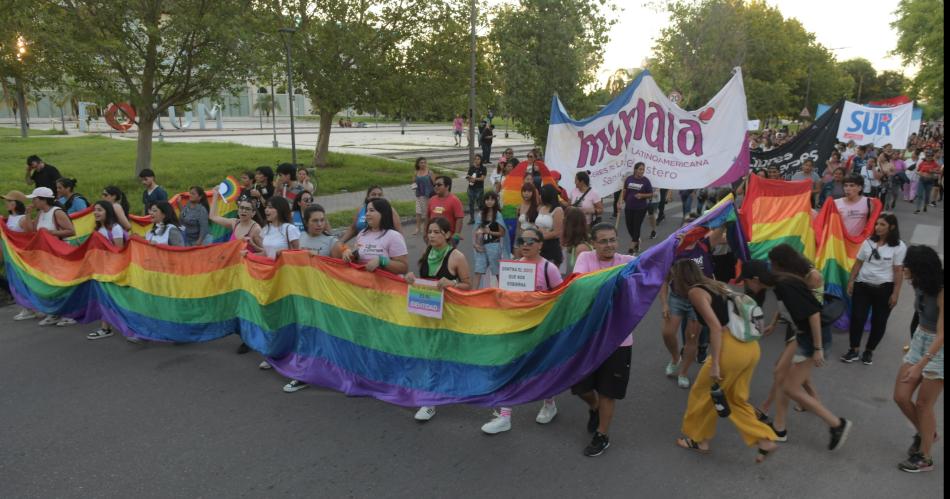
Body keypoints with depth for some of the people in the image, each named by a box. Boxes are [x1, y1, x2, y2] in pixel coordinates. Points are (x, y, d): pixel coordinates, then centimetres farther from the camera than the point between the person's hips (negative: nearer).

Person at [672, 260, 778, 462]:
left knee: (702, 393, 13)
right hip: (751, 347, 8)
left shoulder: (695, 292, -5)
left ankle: (697, 439, 26)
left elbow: (716, 327, -15)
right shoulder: (715, 286, 19)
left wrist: (714, 364, -14)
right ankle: (765, 440, 14)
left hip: (732, 348, -8)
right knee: (736, 399, 22)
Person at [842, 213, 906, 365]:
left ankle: (869, 351, 22)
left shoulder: (899, 247, -7)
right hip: (862, 285, 3)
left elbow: (898, 271, -8)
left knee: (878, 321, 7)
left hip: (884, 289, -3)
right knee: (857, 317, -1)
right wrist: (851, 281, 5)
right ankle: (854, 350, 8)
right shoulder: (868, 242, 4)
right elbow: (858, 263, 9)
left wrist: (895, 293, -11)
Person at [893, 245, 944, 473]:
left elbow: (941, 335, -27)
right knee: (900, 397, 8)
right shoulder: (920, 284, -5)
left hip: (939, 348, -6)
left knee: (923, 404, 4)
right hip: (920, 340, 7)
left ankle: (924, 458, 21)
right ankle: (925, 433, 35)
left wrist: (920, 366, -29)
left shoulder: (941, 293, -27)